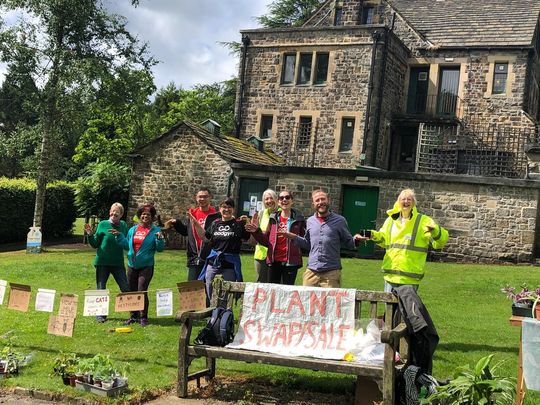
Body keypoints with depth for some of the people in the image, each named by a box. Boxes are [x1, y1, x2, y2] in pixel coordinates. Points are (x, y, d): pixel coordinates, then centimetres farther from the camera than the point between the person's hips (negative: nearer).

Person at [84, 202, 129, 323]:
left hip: (118, 263, 1)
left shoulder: (124, 226, 6)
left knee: (126, 288, 0)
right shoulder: (103, 224, -1)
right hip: (102, 262, -1)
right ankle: (100, 314, 18)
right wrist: (90, 235, -14)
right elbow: (95, 244, 1)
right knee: (100, 289, 7)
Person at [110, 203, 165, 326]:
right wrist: (119, 236, 8)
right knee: (132, 291, 9)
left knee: (142, 291, -10)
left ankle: (143, 317, 2)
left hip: (146, 266, -5)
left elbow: (160, 248, -6)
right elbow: (127, 245, 17)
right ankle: (134, 316, 22)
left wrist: (159, 239, -23)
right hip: (132, 265, 5)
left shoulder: (155, 230, -2)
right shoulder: (132, 230, 11)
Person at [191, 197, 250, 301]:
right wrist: (196, 223, 15)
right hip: (213, 263, 4)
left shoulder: (239, 224, -5)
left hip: (230, 265, -4)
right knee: (210, 295, 10)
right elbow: (205, 237, 22)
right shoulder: (215, 223, 9)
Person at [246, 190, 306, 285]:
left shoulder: (298, 219, 2)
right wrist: (257, 231, -4)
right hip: (274, 261, 3)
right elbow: (266, 240, 11)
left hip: (290, 262, -3)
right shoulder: (273, 218, 10)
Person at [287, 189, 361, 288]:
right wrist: (294, 237, 8)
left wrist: (355, 240, -15)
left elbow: (348, 243, 6)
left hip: (331, 272, -3)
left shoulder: (339, 220, 2)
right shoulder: (310, 221, 12)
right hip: (311, 271, 3)